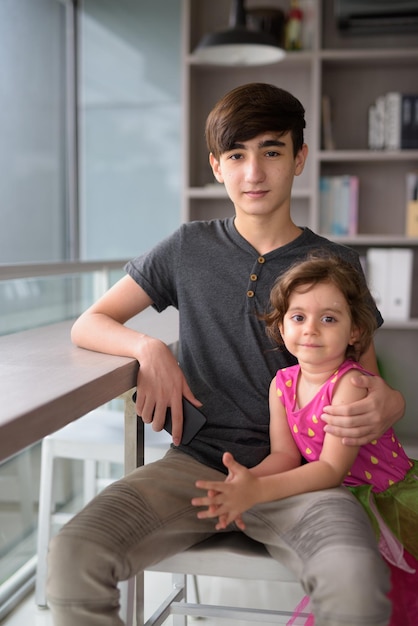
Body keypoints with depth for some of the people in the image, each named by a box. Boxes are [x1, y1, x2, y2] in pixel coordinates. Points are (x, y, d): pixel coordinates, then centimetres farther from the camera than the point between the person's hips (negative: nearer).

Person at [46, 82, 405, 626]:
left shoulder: (335, 264, 8)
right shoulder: (190, 248, 9)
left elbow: (366, 382, 13)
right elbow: (88, 325, 13)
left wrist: (387, 405, -13)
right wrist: (149, 348, -10)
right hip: (198, 463, 1)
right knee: (73, 555, -25)